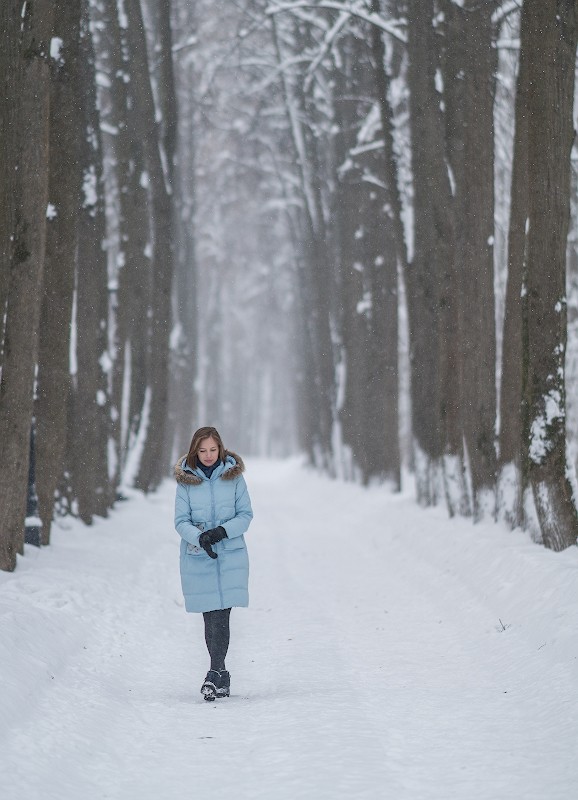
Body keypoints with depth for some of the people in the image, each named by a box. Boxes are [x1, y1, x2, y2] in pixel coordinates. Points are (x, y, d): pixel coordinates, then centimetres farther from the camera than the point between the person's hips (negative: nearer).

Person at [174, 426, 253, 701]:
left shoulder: (233, 475, 2)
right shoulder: (186, 479, 2)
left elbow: (246, 514, 2)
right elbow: (181, 521, 0)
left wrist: (223, 531, -15)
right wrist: (200, 537, -20)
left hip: (230, 554, -1)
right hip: (197, 556, 1)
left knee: (220, 615, -11)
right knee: (211, 616, 3)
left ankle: (215, 673, -13)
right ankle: (222, 676, 13)